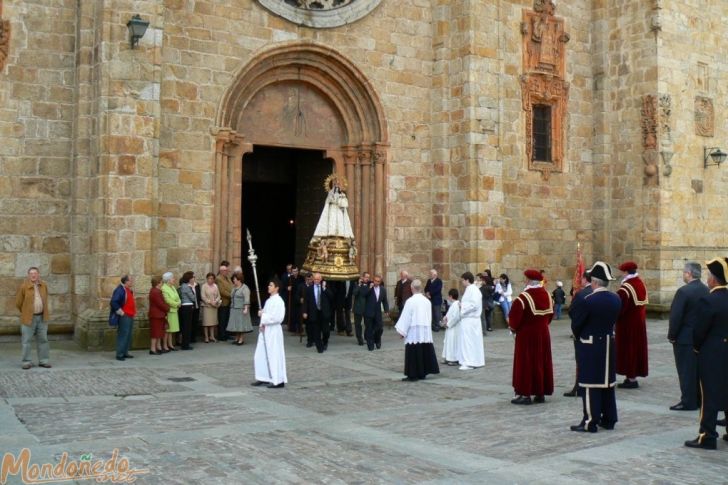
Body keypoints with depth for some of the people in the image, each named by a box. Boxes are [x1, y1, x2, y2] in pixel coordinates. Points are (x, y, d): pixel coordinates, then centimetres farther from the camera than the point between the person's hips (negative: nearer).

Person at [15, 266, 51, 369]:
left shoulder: (44, 285, 4)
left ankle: (44, 361, 12)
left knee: (43, 339, 6)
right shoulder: (23, 286, -10)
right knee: (26, 341, 0)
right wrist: (26, 313, 9)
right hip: (29, 318, -4)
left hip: (42, 317, 4)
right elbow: (18, 303, -1)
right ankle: (26, 362, 8)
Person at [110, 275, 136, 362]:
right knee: (122, 335, -7)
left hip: (130, 316, 10)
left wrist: (133, 312, 18)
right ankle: (119, 354, -3)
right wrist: (121, 312, -20)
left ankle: (125, 353, 21)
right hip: (124, 317, -10)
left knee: (128, 335, 13)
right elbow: (114, 302, -24)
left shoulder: (129, 290, 15)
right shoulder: (119, 290, -15)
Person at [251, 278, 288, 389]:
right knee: (261, 355, 12)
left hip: (273, 331, -9)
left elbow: (277, 317, -22)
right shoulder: (269, 300, 13)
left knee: (274, 356, -3)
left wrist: (263, 315, -13)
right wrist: (262, 324, 1)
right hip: (265, 330, 9)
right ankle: (263, 378, 22)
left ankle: (279, 381, 5)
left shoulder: (278, 301, -14)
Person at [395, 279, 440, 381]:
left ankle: (413, 375, -1)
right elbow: (429, 317, 12)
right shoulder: (427, 301, 4)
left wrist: (402, 330, -3)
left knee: (413, 353, -2)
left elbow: (405, 317, -10)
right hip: (425, 331, 6)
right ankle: (423, 372, 14)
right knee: (425, 352, 9)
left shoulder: (410, 301, -13)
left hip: (414, 332, -6)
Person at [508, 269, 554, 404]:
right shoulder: (547, 295, 3)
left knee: (526, 363, 1)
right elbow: (550, 313, 11)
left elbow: (515, 316, -19)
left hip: (527, 334, -6)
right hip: (543, 333, 6)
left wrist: (513, 327, -1)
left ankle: (525, 394, 3)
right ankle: (541, 393, 18)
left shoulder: (524, 297, -19)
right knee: (542, 362, 12)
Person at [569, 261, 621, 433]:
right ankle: (608, 419, 22)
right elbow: (613, 321, 9)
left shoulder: (588, 300, -19)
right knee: (607, 382, 14)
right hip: (609, 346, 7)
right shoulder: (616, 299, 1)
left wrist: (577, 337, 8)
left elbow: (576, 324, -11)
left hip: (590, 347, -7)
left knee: (590, 384, -2)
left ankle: (590, 422, 1)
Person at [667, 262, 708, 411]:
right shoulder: (707, 291, 3)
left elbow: (675, 316, -19)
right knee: (699, 369, 15)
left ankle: (688, 402, 3)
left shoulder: (684, 291, -18)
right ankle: (701, 398, 23)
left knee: (686, 370, -1)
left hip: (685, 338, -7)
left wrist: (672, 336, -8)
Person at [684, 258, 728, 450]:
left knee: (709, 395, -1)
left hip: (712, 356, -7)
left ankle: (707, 436, 2)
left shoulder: (708, 301, -19)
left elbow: (699, 330, -16)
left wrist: (697, 347, 2)